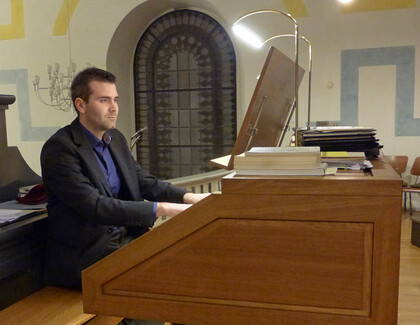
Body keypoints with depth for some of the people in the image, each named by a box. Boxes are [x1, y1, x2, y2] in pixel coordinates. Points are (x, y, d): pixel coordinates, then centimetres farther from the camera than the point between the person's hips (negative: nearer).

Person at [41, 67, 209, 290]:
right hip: (83, 256, -7)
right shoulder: (59, 148, -16)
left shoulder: (116, 139, 9)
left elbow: (145, 182, 10)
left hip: (124, 237, 7)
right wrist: (162, 209, -27)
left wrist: (189, 197, -7)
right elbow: (94, 206, -25)